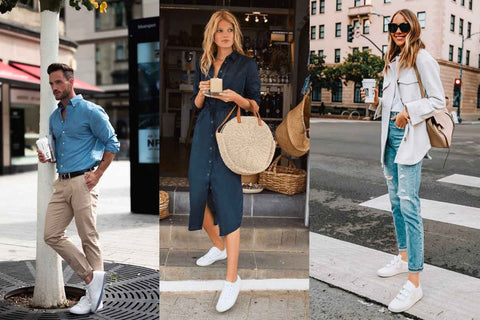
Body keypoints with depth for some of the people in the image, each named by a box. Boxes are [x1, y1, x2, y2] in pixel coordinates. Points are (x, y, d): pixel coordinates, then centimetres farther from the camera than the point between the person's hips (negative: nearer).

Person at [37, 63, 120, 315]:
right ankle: (92, 279, 11)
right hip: (61, 183, 8)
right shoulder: (54, 117, 17)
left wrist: (97, 174, -12)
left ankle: (94, 299, 8)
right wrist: (46, 156, 6)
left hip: (82, 182, -8)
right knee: (52, 235, 3)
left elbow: (112, 143, -5)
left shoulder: (90, 111, -5)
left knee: (89, 238, -2)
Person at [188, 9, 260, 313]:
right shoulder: (203, 65, 13)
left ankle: (232, 279, -5)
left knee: (227, 202, -10)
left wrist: (235, 97, -18)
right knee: (200, 193, 9)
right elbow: (196, 105, 14)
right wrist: (202, 92, -7)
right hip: (204, 136, 5)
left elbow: (255, 105, 1)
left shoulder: (247, 64, 1)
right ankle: (218, 247, 38)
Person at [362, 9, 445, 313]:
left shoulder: (422, 59, -6)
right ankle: (404, 258, 29)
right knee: (396, 200, 14)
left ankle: (414, 284, -10)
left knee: (408, 203, -13)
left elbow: (438, 100, -9)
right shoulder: (392, 62, 18)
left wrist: (409, 112, -21)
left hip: (410, 137, -9)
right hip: (390, 133, 9)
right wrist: (376, 102, 5)